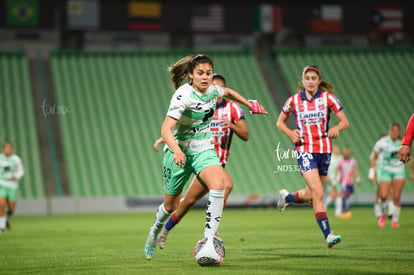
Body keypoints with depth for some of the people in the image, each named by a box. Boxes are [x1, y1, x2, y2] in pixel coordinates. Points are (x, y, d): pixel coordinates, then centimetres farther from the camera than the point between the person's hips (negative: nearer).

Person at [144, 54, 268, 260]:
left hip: (204, 150, 4)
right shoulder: (183, 96, -23)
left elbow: (227, 92, 24)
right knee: (171, 205, 10)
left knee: (218, 184, -27)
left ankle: (209, 240, -27)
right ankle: (155, 231, 45)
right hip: (179, 152, -4)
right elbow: (166, 129, -33)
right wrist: (176, 151, -49)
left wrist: (249, 104, 22)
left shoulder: (212, 90, -4)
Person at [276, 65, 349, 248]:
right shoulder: (294, 100, 1)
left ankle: (286, 197, 44)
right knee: (318, 193, -18)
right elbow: (280, 122, 14)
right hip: (304, 150, -2)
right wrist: (291, 133, -6)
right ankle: (328, 235, -20)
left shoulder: (328, 98, 0)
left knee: (310, 195, 12)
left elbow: (345, 122, 1)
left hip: (324, 150, 2)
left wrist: (336, 128, -21)